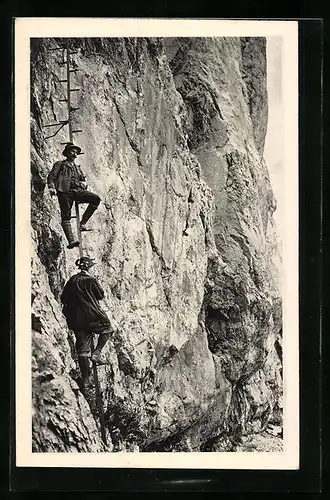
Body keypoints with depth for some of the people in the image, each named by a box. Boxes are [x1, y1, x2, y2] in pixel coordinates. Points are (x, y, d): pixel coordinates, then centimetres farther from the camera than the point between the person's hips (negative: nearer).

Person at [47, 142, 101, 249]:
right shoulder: (60, 164, 17)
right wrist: (52, 188, -13)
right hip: (64, 191, -4)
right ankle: (71, 240, -24)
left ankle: (83, 222, -11)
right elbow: (51, 176, 6)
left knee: (96, 199, -15)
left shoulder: (77, 168, 32)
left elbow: (83, 179, 32)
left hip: (77, 190, 5)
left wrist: (83, 183, 6)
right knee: (66, 217, -14)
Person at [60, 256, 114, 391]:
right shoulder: (91, 280, -9)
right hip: (92, 315, -5)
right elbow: (101, 295, 1)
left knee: (82, 349, 6)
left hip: (77, 320, 5)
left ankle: (85, 379, 5)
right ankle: (96, 353, 5)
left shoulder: (72, 280, 6)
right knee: (107, 328, 23)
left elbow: (63, 298, 8)